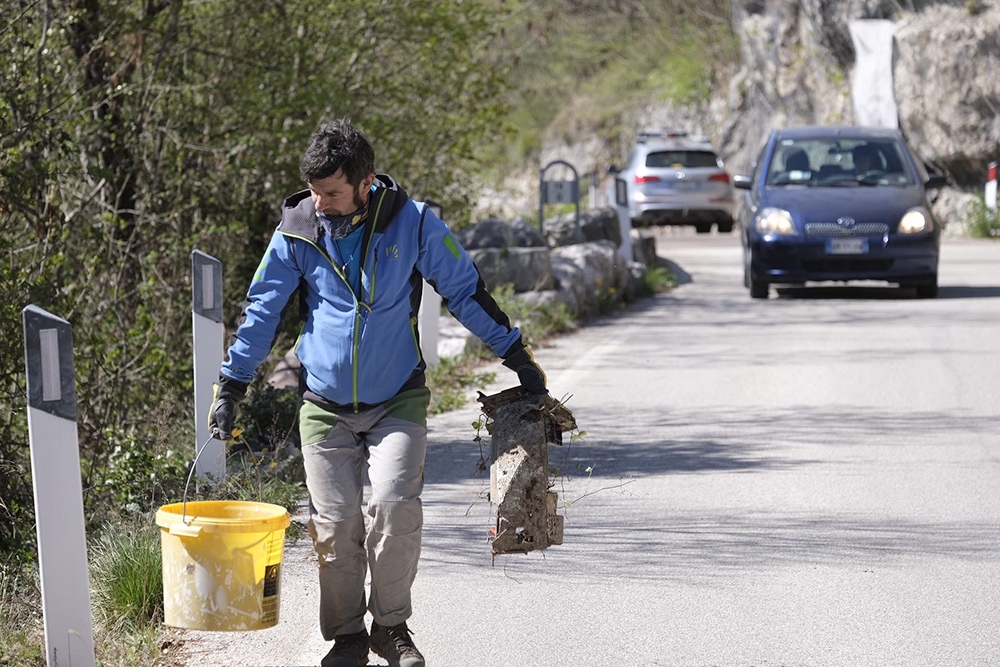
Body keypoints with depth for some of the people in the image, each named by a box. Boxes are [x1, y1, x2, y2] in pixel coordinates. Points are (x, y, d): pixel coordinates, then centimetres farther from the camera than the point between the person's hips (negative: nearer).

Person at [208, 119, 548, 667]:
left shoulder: (412, 222, -7)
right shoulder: (298, 231, -4)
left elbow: (465, 292, 4)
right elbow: (261, 310, 6)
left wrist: (518, 358, 8)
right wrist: (231, 387, 4)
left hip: (396, 401, -1)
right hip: (324, 406, 2)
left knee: (395, 506, -18)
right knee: (335, 523, 0)